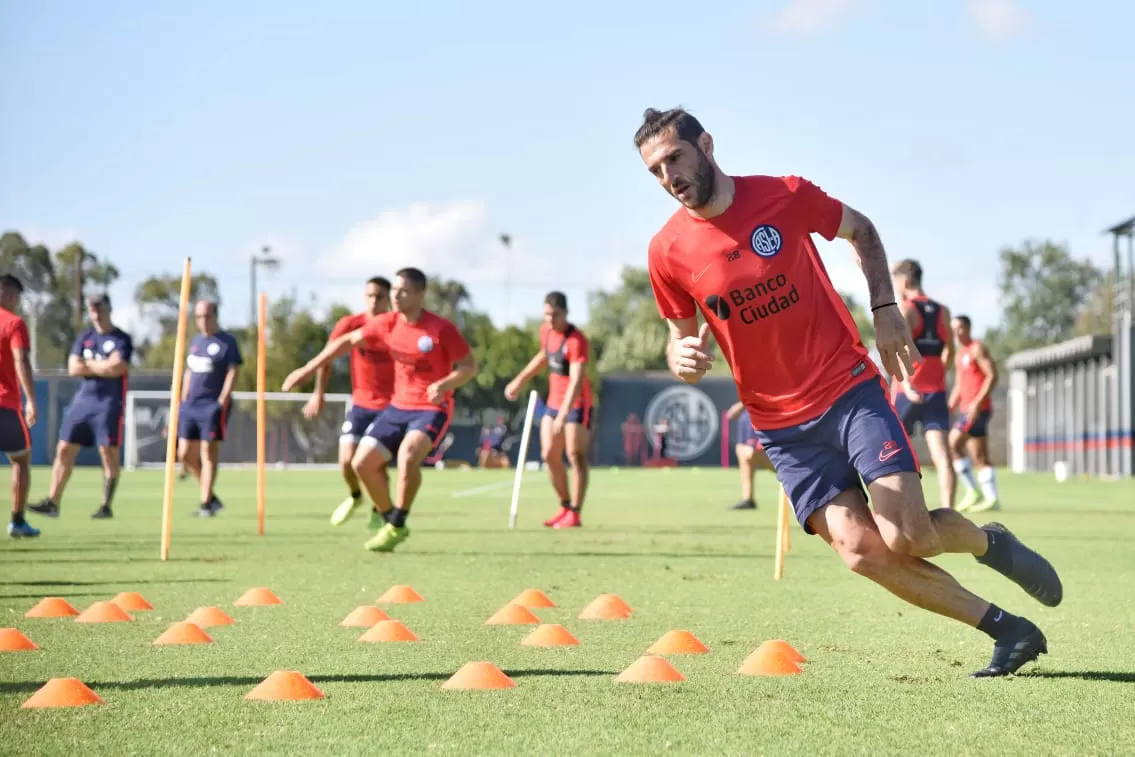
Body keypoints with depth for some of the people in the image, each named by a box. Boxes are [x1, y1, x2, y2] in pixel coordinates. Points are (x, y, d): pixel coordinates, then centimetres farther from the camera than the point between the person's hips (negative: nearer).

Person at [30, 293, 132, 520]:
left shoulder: (122, 339, -3)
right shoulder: (84, 337, 12)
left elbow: (117, 368, -18)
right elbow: (73, 368, 2)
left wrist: (87, 364, -6)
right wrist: (103, 367, -8)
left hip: (109, 402, -5)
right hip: (83, 400, 5)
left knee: (108, 453, -5)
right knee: (65, 449, 2)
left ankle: (107, 505, 2)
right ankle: (53, 502, 4)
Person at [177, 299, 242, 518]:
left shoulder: (227, 341, -5)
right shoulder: (195, 341, 16)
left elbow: (233, 372, -9)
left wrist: (222, 400, -16)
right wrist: (183, 401, 15)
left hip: (213, 405, -7)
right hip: (191, 404, 7)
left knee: (209, 452, -7)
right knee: (185, 453, 4)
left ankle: (206, 503, -3)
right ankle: (211, 496, 17)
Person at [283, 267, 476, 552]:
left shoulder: (442, 329, -15)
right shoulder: (387, 324, 0)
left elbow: (469, 366, -10)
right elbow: (347, 341, 12)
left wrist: (445, 384, -30)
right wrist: (308, 369, 10)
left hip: (432, 408, -6)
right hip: (399, 406, 6)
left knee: (407, 453, -32)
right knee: (362, 462, -2)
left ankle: (397, 526, -16)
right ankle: (390, 520, 17)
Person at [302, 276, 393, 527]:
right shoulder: (351, 324, -6)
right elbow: (328, 357, 5)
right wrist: (319, 394, 2)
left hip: (391, 405, -2)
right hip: (361, 403, 2)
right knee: (347, 459, -10)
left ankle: (379, 510, 18)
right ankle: (354, 496, 24)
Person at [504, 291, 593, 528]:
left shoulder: (576, 341, -22)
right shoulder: (546, 331, 3)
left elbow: (576, 382, -30)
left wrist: (562, 416, -38)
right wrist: (520, 380, 25)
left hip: (577, 404, -8)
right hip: (554, 401, 8)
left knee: (576, 457, -8)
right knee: (549, 455, 7)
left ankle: (575, 513, -5)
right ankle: (565, 506, 18)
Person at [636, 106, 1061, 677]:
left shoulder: (786, 197, -7)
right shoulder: (668, 252, -4)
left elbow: (860, 231, 12)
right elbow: (681, 337, 9)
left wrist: (885, 309, 1)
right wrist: (683, 361, -15)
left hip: (850, 389, -2)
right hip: (782, 427, 2)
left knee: (907, 537, -16)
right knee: (860, 551, -14)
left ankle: (990, 542, 20)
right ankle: (1008, 631, 1)